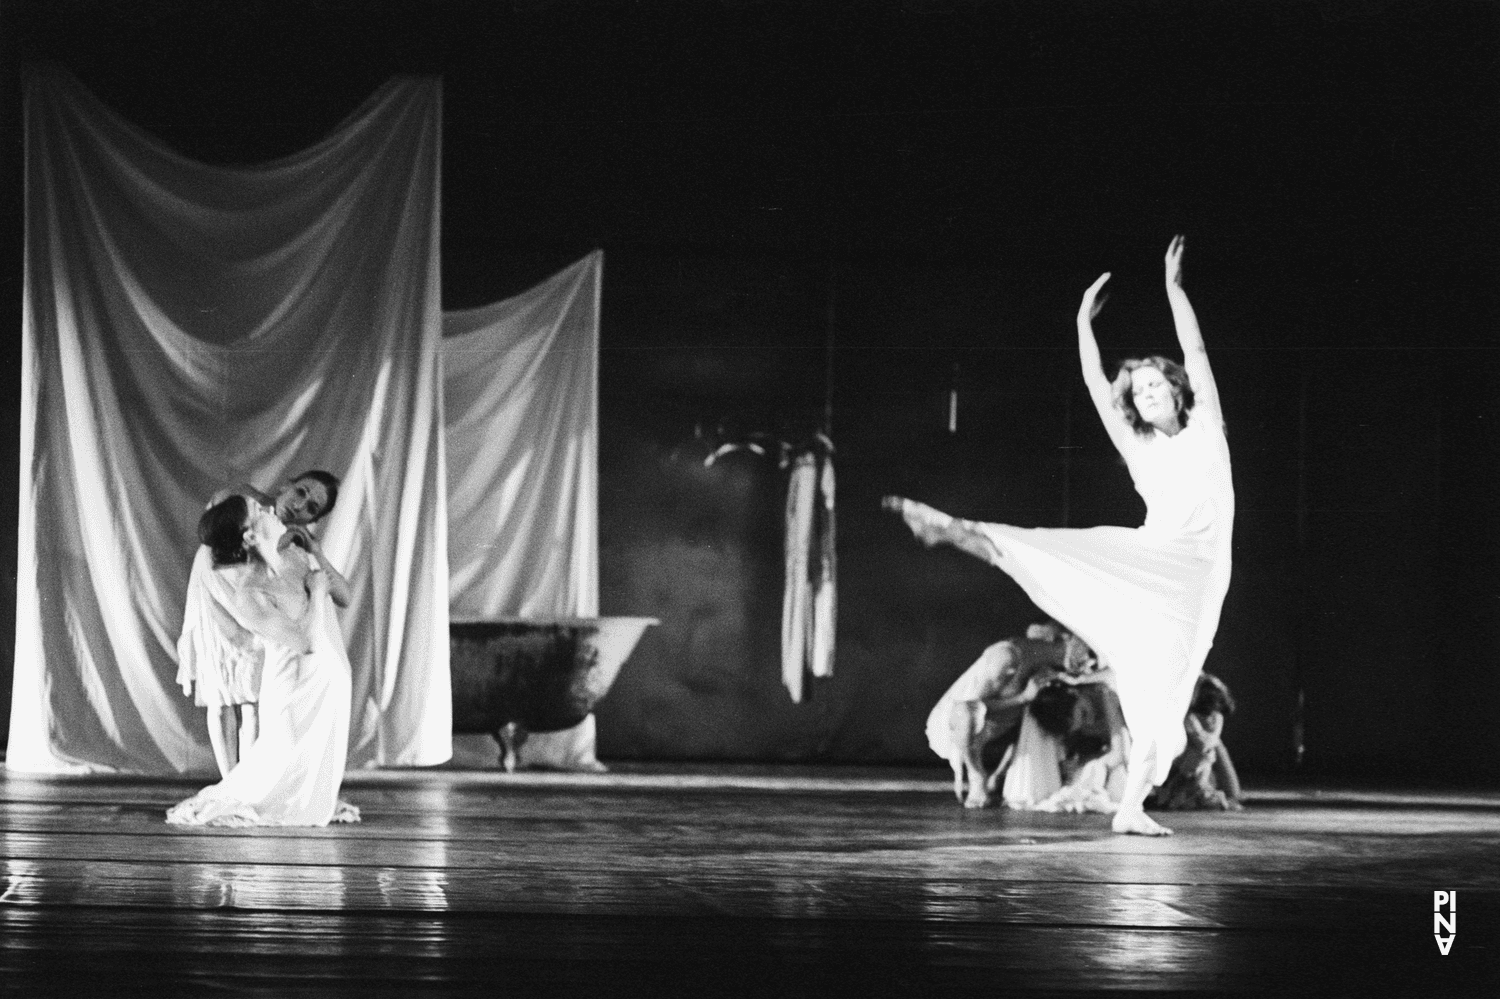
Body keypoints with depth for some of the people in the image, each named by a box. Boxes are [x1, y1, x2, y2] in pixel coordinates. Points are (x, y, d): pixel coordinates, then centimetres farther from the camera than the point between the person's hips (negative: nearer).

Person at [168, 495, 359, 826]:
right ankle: (211, 806, 24)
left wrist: (316, 550, -2)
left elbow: (343, 595, 8)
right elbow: (306, 641, -25)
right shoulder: (249, 596, -26)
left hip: (330, 680, 7)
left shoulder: (296, 557, -6)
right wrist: (317, 590, -16)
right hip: (298, 689, -7)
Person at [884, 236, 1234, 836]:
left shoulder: (1205, 429, 8)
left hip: (1196, 573, -3)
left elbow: (1196, 353, 3)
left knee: (1162, 690, -7)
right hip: (1144, 557, 3)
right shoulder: (1138, 450, 13)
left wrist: (1174, 289, 2)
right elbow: (1095, 385, 13)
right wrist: (1084, 322, 12)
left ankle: (1132, 805, -8)